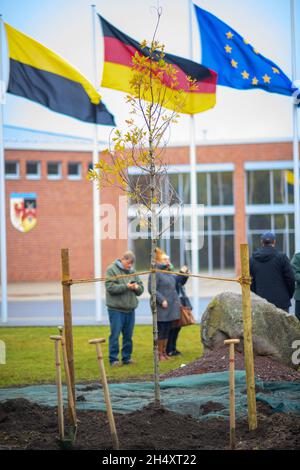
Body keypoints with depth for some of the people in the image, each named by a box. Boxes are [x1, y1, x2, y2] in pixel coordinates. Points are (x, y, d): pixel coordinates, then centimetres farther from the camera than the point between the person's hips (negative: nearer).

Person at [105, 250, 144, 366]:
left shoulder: (132, 271, 14)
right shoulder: (112, 270, -4)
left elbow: (141, 289, 14)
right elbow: (110, 287, -14)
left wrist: (137, 287, -9)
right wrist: (126, 286, -19)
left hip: (130, 309, 6)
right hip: (116, 309, -6)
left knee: (128, 335, 9)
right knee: (115, 335, -4)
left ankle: (127, 357, 18)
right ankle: (113, 359, 2)